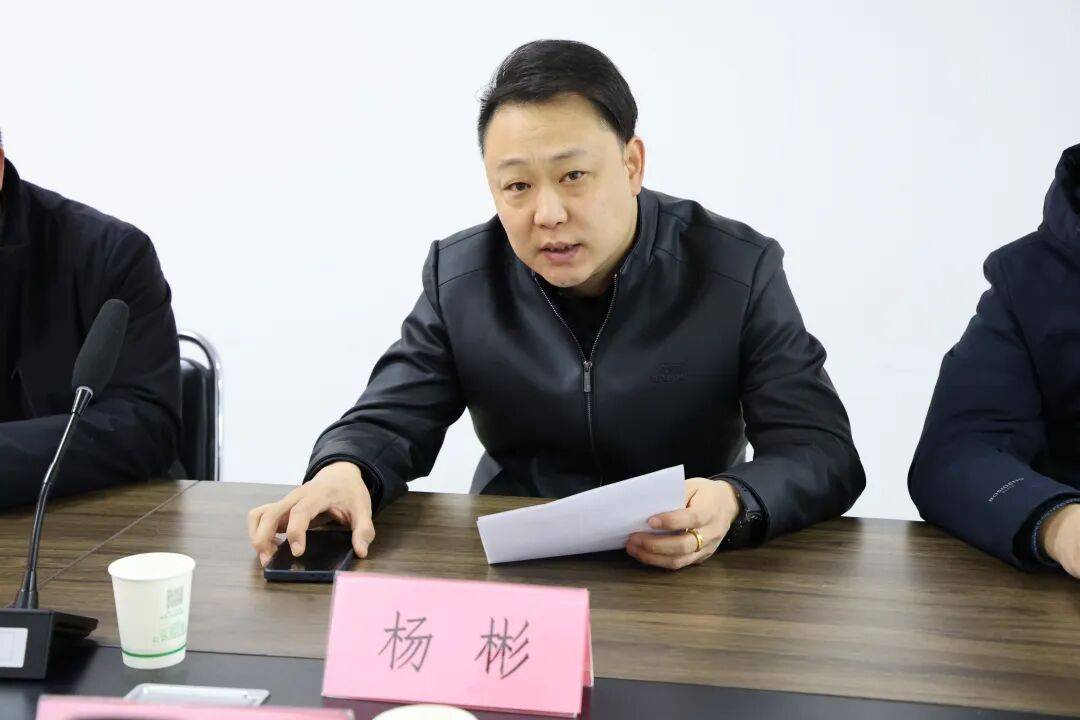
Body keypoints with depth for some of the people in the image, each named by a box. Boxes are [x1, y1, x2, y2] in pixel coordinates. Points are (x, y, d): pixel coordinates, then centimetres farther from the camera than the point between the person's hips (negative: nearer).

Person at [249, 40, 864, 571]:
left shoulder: (739, 270, -8)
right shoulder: (459, 277, -2)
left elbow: (825, 454, -10)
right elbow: (387, 423, 1)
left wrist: (734, 504, -33)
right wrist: (342, 472, -25)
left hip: (691, 579, -3)